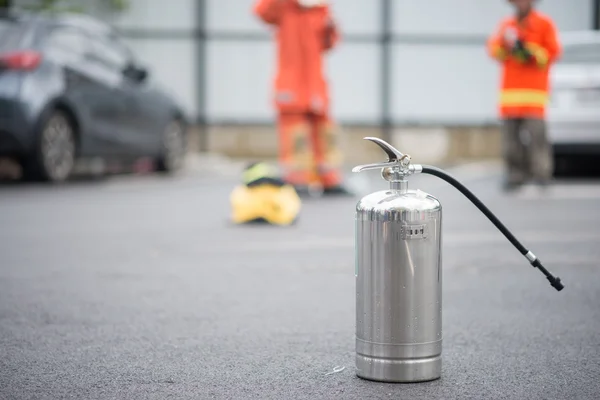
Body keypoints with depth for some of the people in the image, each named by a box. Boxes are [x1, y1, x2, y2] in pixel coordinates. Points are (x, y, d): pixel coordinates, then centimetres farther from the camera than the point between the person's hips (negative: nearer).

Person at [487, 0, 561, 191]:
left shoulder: (544, 23, 5)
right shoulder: (507, 24, 17)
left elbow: (553, 52, 0)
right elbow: (494, 50, 10)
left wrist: (527, 50, -12)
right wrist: (504, 44, -12)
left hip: (534, 87, -4)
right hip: (510, 88, 4)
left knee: (536, 130, -13)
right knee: (510, 132, -3)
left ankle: (541, 173, -7)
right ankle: (516, 174, 1)